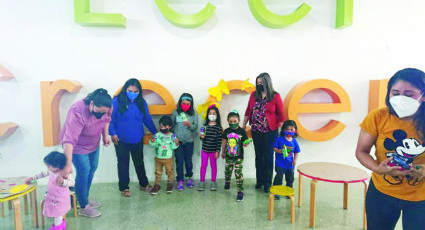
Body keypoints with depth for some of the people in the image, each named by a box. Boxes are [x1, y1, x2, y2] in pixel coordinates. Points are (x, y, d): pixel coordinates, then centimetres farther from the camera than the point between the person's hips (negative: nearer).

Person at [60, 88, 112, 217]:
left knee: (92, 169, 16)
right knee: (83, 172, -4)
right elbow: (69, 140, -45)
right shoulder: (78, 113, -39)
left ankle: (85, 198, 37)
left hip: (94, 144, 7)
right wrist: (68, 164, -50)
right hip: (77, 146, -7)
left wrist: (105, 135, 0)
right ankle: (84, 207, 14)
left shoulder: (104, 108, -20)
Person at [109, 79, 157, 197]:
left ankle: (143, 184, 36)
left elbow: (147, 119, 7)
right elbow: (110, 119, -8)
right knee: (123, 164, 11)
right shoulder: (117, 101, -12)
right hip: (121, 140, -3)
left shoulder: (142, 103, -1)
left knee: (139, 162, 18)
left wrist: (155, 132, 10)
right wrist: (113, 133, -15)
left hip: (137, 139, 3)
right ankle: (124, 187, 28)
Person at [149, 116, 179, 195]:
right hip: (158, 158, 2)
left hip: (168, 158, -1)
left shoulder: (172, 136, -8)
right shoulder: (157, 135, -4)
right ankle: (157, 185, 25)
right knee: (158, 172, 12)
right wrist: (152, 141, -24)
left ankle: (170, 184, 31)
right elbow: (154, 145, -4)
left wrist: (176, 143, -27)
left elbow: (173, 147, -9)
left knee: (169, 171, 12)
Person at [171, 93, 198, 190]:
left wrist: (189, 125, -23)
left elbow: (196, 127, -4)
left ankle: (189, 178, 31)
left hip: (189, 141, 1)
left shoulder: (193, 113, -2)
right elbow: (171, 125, 3)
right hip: (178, 140, 0)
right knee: (179, 161, 3)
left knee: (188, 160, 10)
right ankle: (180, 181, 14)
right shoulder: (175, 112, -3)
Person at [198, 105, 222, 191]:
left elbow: (219, 140, -7)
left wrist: (217, 151, -9)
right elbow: (202, 137, 8)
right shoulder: (205, 126, 0)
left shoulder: (218, 127, -8)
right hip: (204, 149, 2)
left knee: (213, 165, 11)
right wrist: (202, 137, -16)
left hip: (213, 150, -2)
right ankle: (202, 182, 21)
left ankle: (213, 182, 24)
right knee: (203, 165, 9)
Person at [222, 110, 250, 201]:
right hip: (228, 156, 3)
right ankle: (227, 182, 50)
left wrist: (246, 143, -28)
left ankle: (240, 191, 3)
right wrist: (223, 152, 19)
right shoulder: (226, 131, -2)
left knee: (238, 173, -5)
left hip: (239, 157, -3)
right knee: (228, 171, 21)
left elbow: (245, 143, -5)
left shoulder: (242, 131, -10)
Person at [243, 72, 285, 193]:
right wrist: (244, 124, 12)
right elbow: (248, 111, 11)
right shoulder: (254, 95, 4)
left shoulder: (275, 97, -6)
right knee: (258, 156, 12)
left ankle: (267, 183, 16)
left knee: (268, 157, 4)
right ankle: (259, 181, 25)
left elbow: (280, 115, -3)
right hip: (256, 132, 3)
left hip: (270, 132, -3)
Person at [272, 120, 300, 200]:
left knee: (290, 179, 16)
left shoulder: (294, 141, 0)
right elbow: (274, 148, -6)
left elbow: (296, 152, 8)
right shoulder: (280, 139, -9)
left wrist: (295, 160, -3)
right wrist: (278, 151, -25)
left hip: (290, 164, 4)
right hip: (280, 164, -4)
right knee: (278, 178, 1)